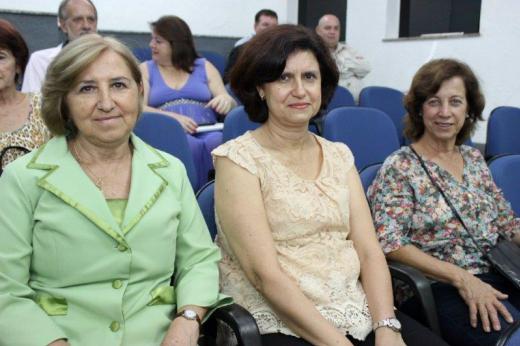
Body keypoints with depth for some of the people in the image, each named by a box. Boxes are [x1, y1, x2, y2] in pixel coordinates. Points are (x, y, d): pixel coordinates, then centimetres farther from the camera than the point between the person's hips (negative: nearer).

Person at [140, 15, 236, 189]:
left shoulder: (205, 67, 18)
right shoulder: (145, 69, 16)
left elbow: (228, 102, 13)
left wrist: (226, 101, -13)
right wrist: (172, 117, -17)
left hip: (207, 132, 1)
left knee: (221, 142, -35)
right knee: (189, 146, -36)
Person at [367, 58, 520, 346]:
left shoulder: (474, 159, 14)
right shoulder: (400, 168, -6)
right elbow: (390, 243, -15)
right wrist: (461, 278, -21)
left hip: (494, 278, 6)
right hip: (435, 287, -6)